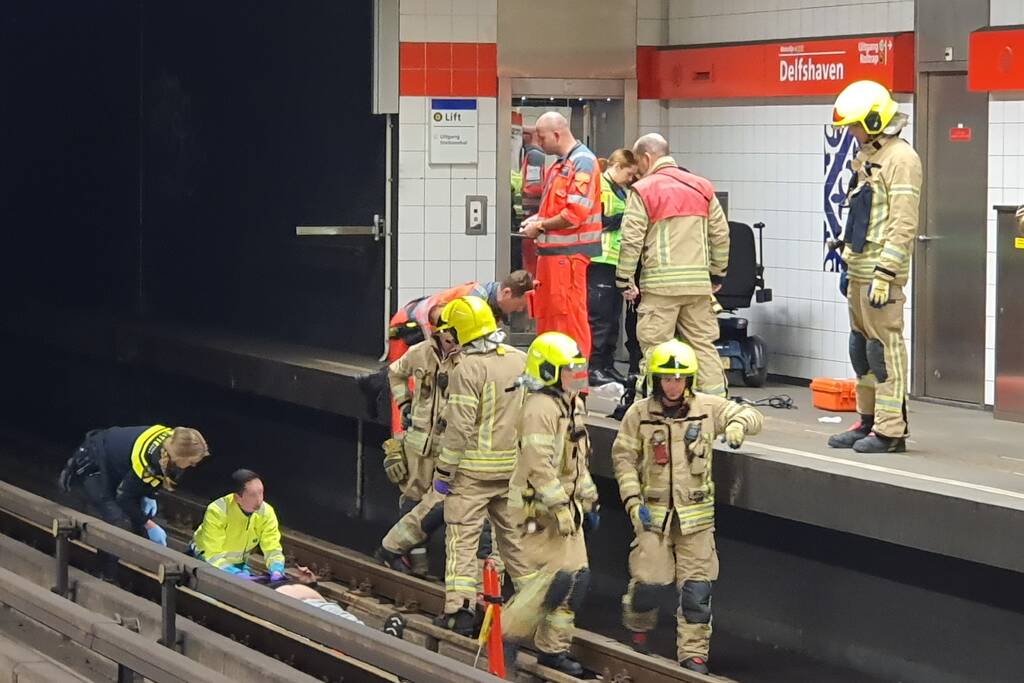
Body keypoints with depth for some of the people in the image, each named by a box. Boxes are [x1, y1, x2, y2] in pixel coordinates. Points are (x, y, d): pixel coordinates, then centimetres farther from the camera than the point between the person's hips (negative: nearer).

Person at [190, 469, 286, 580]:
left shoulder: (266, 512, -19)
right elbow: (213, 555, -33)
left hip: (238, 563, 3)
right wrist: (238, 575, -48)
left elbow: (272, 549, -15)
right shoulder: (216, 512, -32)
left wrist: (277, 571, -37)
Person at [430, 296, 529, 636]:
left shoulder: (468, 369, -16)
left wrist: (444, 469, -11)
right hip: (514, 467, 6)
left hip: (473, 468, -6)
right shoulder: (520, 360, 5)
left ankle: (459, 608, -8)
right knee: (515, 534, 16)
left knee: (462, 537, -2)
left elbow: (460, 426, -18)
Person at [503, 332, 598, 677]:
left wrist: (588, 502, 21)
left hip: (565, 505, 10)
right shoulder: (540, 409, -18)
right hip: (540, 509, -10)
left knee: (576, 577, 9)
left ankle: (553, 648, 17)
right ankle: (504, 634, -2)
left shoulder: (574, 406, 14)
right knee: (556, 576, -13)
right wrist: (560, 510, -23)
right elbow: (540, 467, -24)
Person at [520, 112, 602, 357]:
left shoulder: (582, 162, -12)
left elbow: (575, 213, -20)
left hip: (569, 252, -10)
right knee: (546, 315, 14)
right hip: (551, 250, 10)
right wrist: (539, 217, 9)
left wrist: (541, 226, -10)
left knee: (569, 316, -6)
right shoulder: (560, 165, 17)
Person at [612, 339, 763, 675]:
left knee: (696, 588, -1)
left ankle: (693, 653, 10)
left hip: (696, 514, 1)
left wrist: (738, 423, -21)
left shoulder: (708, 408, -1)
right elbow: (624, 458, 4)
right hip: (653, 512, -1)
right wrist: (632, 500, -6)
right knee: (650, 582, -4)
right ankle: (637, 628, 28)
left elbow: (752, 415, 3)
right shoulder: (639, 413, -1)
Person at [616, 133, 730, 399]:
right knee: (703, 342, 10)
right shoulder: (702, 187, 13)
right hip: (699, 280, 5)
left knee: (656, 346, 0)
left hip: (661, 281, -5)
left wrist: (624, 280, 0)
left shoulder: (643, 190, -3)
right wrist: (717, 275, 22)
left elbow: (631, 240, -7)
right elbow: (721, 234, 14)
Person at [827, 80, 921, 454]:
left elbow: (903, 224, -18)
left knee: (885, 348, -8)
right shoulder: (867, 158, 18)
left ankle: (890, 430, -6)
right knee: (861, 346, 13)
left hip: (881, 272, -10)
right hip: (859, 270, 10)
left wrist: (885, 273, -22)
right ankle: (868, 420, 20)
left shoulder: (900, 158, -12)